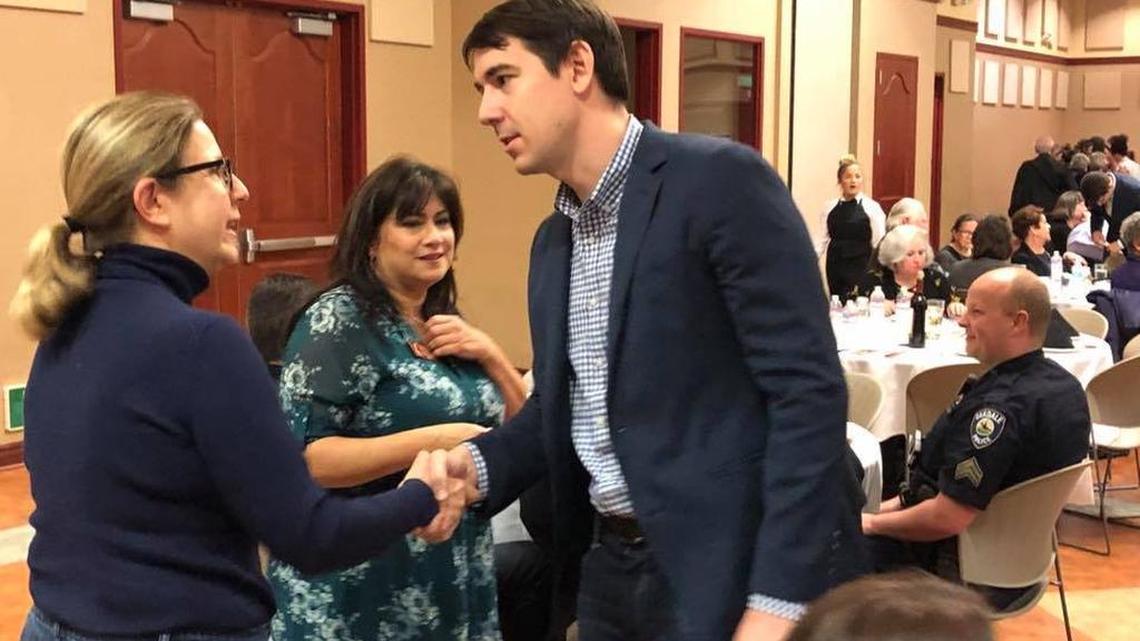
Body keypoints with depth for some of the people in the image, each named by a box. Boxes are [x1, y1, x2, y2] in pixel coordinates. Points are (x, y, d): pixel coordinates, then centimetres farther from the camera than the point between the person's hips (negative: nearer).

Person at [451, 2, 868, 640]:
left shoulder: (720, 179, -13)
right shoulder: (553, 240, 11)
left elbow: (808, 390, -18)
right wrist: (478, 463, -3)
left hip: (734, 571, -7)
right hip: (610, 568, 8)